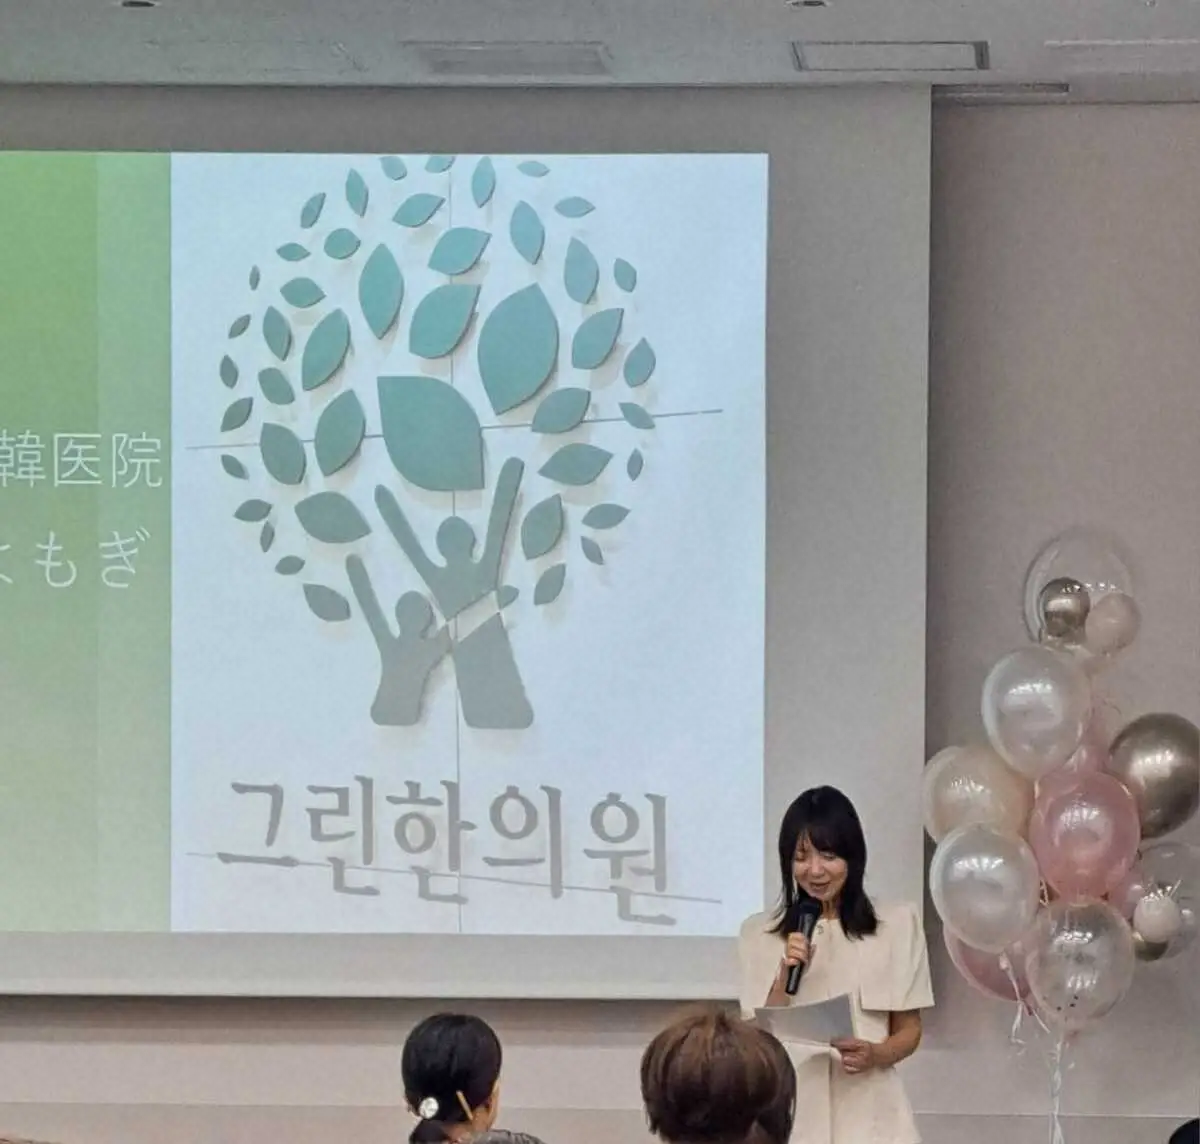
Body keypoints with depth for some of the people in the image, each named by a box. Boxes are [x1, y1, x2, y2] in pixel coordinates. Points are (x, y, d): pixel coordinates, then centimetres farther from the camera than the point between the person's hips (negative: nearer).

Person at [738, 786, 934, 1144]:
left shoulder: (897, 926, 5)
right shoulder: (760, 934, 7)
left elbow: (908, 1032, 8)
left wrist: (875, 1055, -11)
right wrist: (785, 977, -11)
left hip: (867, 1112, 0)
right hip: (792, 1110, 1)